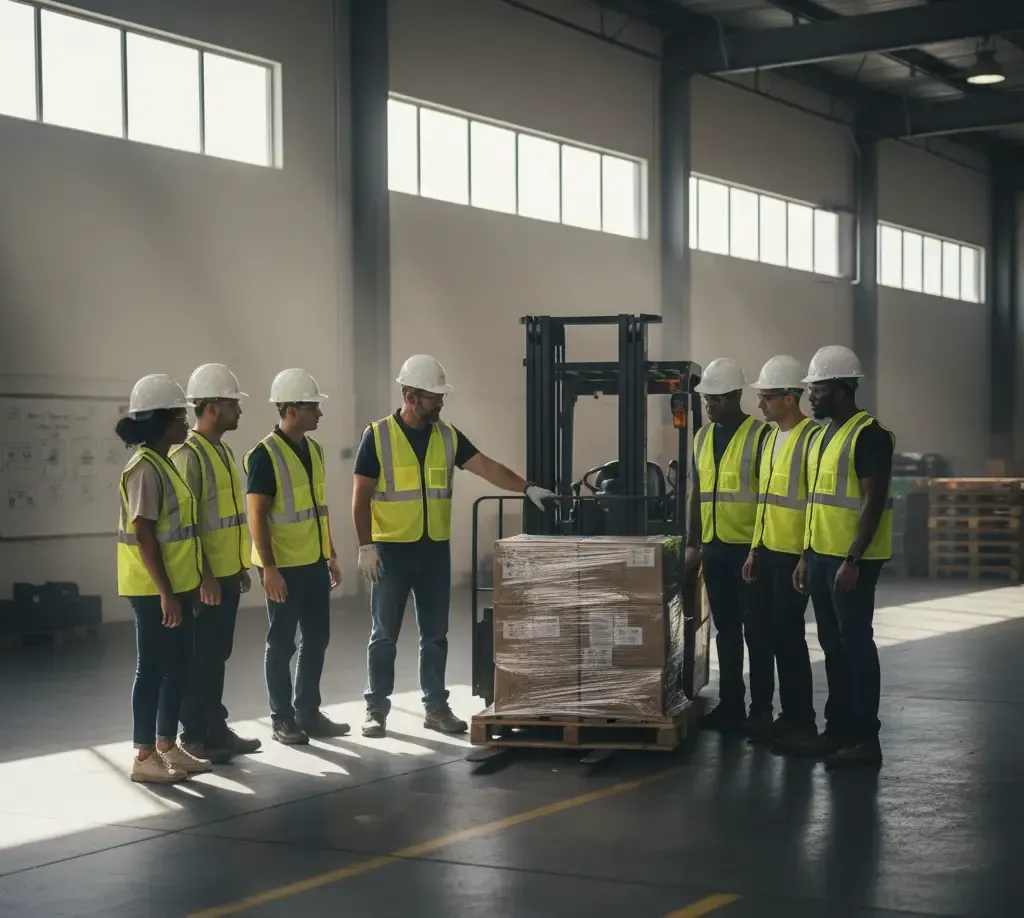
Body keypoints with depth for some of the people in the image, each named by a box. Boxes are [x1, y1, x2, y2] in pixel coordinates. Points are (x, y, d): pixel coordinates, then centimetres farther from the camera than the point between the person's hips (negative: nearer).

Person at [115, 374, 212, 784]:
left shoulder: (164, 464, 12)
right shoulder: (145, 469, -17)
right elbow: (143, 535, -21)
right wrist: (165, 592, -22)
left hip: (176, 584, 9)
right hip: (154, 589, -9)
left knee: (177, 666, 13)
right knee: (153, 668, -2)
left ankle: (167, 746, 22)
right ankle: (144, 757, 6)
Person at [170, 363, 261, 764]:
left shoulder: (223, 451, 13)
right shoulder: (188, 454, -15)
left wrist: (241, 566, 18)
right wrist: (204, 577, -21)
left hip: (228, 574, 9)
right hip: (204, 579, -9)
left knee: (218, 655, 14)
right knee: (199, 658, 0)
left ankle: (216, 728, 22)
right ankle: (195, 736, 9)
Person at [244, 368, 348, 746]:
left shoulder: (314, 449, 9)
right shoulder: (265, 455, -14)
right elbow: (256, 516, -16)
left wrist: (331, 555, 17)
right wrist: (269, 568, -20)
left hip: (315, 563, 8)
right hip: (284, 566, -8)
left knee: (317, 638, 12)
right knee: (282, 642, 2)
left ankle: (308, 711, 23)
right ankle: (282, 718, 12)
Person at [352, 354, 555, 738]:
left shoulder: (448, 436, 5)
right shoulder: (378, 436, -7)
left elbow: (486, 467, -2)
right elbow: (361, 496, -6)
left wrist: (527, 488, -16)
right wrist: (365, 547, -12)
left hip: (435, 550, 4)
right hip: (391, 550, -4)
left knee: (435, 633, 8)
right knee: (384, 634, 3)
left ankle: (436, 707, 17)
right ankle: (377, 709, 12)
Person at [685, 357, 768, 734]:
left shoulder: (760, 435, -8)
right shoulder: (702, 437, 11)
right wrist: (692, 543, 11)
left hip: (749, 547, -6)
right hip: (713, 547, 6)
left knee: (754, 630, 1)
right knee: (725, 629, 11)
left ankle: (760, 709, 8)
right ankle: (730, 704, 18)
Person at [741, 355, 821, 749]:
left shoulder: (811, 437, -13)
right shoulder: (770, 436, 13)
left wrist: (808, 557, -18)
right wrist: (754, 549, 17)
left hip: (793, 554, -9)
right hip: (766, 551, 9)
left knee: (788, 636, -3)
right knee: (764, 632, 11)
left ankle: (801, 722, 7)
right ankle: (770, 715, 21)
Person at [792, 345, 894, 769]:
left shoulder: (868, 435, -13)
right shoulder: (824, 435, 15)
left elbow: (873, 502, -18)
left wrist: (852, 560, -22)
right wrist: (806, 556, 17)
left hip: (851, 560, -9)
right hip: (821, 557, 9)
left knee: (856, 643, -5)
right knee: (832, 645, 13)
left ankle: (865, 738, 1)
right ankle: (838, 728, 22)